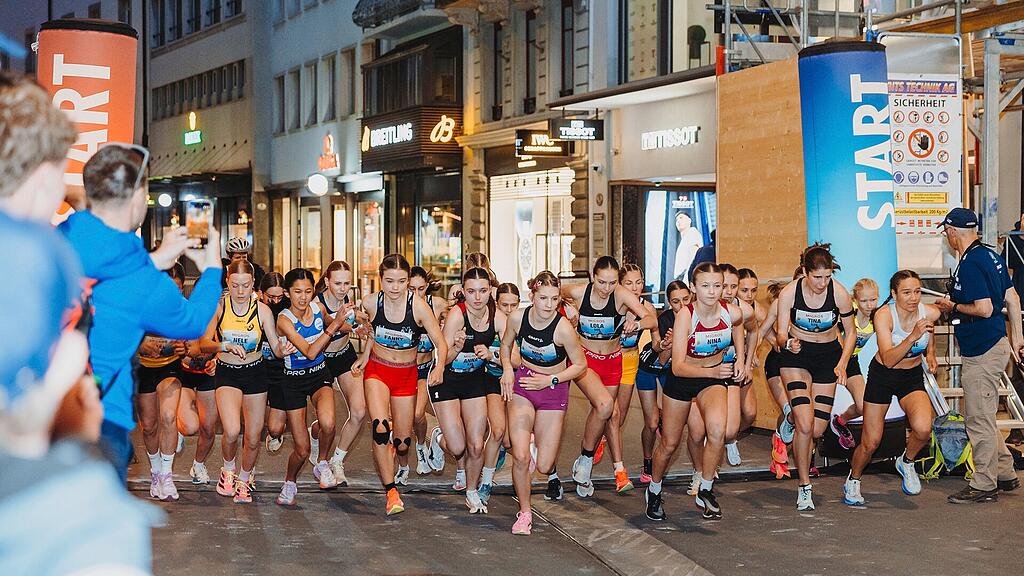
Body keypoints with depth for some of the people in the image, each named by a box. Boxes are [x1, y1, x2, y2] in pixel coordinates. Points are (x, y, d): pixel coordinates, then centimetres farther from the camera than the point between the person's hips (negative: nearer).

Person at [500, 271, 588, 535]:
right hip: (522, 386, 2)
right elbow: (506, 345, 9)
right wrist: (507, 370, -7)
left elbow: (580, 365, -9)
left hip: (553, 391, -2)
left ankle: (551, 469, 38)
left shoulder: (563, 328, -23)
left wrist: (550, 380, -16)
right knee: (521, 457, -14)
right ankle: (524, 512, 10)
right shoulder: (517, 318, -13)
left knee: (543, 466, -2)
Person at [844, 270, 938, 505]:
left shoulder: (930, 313, -15)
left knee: (923, 429, -27)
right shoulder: (883, 316, -25)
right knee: (870, 443, 1)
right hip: (882, 375, -2)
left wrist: (930, 354, 4)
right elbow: (888, 359, -35)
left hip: (912, 377, 2)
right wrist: (912, 337, -46)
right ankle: (852, 482, 32)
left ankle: (907, 463, 6)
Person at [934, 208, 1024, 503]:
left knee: (979, 419, -2)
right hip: (997, 344, 10)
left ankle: (984, 485, 5)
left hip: (982, 353, -10)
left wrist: (953, 306, -9)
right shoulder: (990, 255, 11)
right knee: (982, 416, 19)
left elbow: (984, 309, -25)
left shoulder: (970, 264, -19)